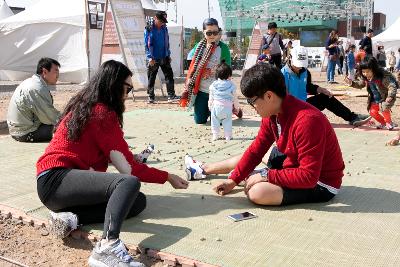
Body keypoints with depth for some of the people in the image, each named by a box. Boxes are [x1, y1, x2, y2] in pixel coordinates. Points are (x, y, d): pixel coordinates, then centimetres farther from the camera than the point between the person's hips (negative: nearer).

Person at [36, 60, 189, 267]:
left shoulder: (85, 106, 15)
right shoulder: (103, 113, -12)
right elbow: (128, 168, -11)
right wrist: (167, 177, -1)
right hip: (57, 179, -10)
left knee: (138, 201, 0)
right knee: (130, 183, -29)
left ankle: (71, 216, -11)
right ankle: (107, 247, -45)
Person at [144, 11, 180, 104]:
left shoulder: (164, 28, 8)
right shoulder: (149, 29, -6)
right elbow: (147, 44, -8)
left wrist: (168, 55, 11)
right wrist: (150, 57, -15)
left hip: (164, 58, 4)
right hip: (153, 59, -4)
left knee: (169, 75, -4)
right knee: (151, 78, 4)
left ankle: (171, 95, -3)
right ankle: (151, 97, 13)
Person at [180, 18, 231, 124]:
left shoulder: (223, 48, -9)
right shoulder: (199, 46, 1)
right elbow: (193, 67, 10)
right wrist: (189, 84, 4)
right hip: (201, 91, 3)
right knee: (199, 121, 11)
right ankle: (207, 111, 43)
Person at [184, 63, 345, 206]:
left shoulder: (306, 121, -35)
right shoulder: (272, 113, -7)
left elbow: (309, 176, -34)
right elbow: (255, 150, 2)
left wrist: (266, 175, -28)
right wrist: (233, 180, -2)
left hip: (321, 184, -8)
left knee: (256, 192, -27)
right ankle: (204, 169, 44)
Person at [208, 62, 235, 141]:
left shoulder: (213, 85, 1)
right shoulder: (231, 85, -3)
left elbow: (211, 98, 6)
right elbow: (234, 97, 3)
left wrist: (210, 105, 19)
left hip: (216, 106, 1)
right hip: (227, 106, 0)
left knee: (215, 121, 10)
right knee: (227, 122, 8)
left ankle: (215, 135, 11)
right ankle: (228, 136, 11)